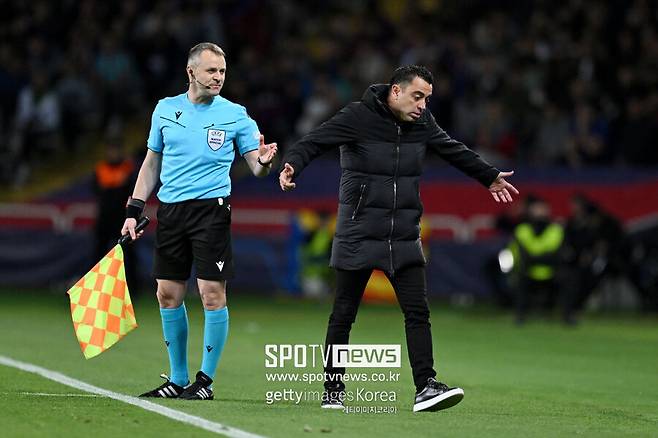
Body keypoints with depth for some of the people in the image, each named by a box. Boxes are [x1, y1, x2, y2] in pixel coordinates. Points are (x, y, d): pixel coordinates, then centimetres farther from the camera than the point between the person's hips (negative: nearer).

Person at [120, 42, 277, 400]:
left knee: (212, 293, -9)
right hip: (170, 210, 4)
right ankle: (178, 379, 16)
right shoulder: (165, 109, 9)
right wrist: (134, 210, 11)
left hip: (211, 208, -4)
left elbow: (256, 167, 1)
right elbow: (152, 163, 17)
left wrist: (264, 161, -23)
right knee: (168, 294, 5)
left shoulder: (235, 115, 1)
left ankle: (205, 380, 0)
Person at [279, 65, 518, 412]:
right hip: (358, 236, -4)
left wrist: (489, 177, 35)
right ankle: (333, 390, 14)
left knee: (417, 312, -5)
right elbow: (314, 141, -18)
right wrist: (292, 164, -38)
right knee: (343, 315, 3)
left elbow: (454, 150, 23)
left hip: (404, 238, 4)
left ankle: (425, 387, -7)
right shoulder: (358, 117, -10)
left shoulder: (422, 123, 7)